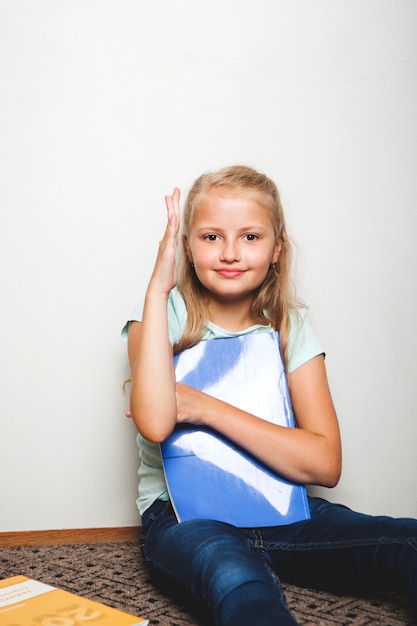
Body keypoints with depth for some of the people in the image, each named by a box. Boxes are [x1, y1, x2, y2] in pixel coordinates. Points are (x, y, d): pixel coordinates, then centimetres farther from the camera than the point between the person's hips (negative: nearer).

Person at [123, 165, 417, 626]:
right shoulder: (163, 315, -3)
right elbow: (155, 424, -25)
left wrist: (206, 409, -17)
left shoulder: (291, 328, 2)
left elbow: (325, 464, -9)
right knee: (239, 581, -39)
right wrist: (158, 286, -21)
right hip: (184, 515, -3)